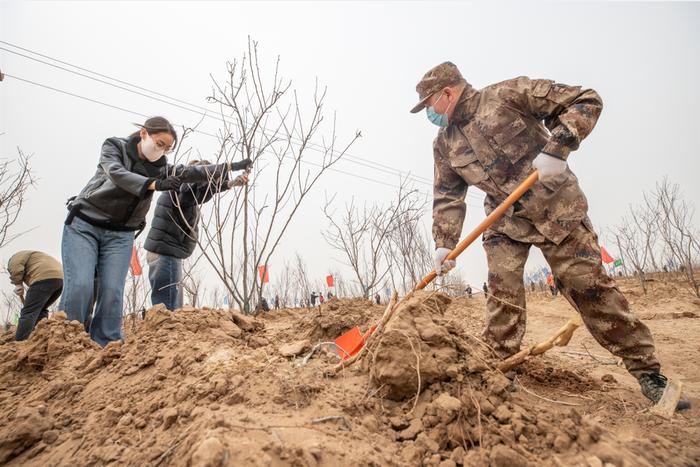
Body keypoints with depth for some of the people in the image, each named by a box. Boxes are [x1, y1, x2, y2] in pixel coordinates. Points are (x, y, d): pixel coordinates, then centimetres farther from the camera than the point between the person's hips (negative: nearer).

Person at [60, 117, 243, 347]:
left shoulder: (160, 167, 4)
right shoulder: (114, 146, -6)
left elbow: (191, 173, 0)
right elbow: (117, 174, -25)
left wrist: (231, 166, -6)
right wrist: (155, 184, -39)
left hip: (120, 235, 3)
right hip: (84, 225, -3)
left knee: (112, 292, -8)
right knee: (79, 286, -15)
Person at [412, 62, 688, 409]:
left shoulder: (507, 94, -10)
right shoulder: (444, 144, 5)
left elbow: (586, 101, -10)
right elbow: (447, 197, 7)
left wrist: (557, 147, -24)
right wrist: (444, 244, -3)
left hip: (557, 209, -4)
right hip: (505, 222, 4)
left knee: (589, 286, -2)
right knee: (503, 294, -6)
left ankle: (648, 373, 13)